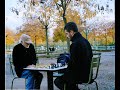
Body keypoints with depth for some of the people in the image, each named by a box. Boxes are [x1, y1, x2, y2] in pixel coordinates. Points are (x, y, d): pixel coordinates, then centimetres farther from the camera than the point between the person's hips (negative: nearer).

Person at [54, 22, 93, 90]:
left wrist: (65, 73, -5)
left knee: (57, 81, 4)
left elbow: (72, 63, -21)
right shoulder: (85, 41, 7)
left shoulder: (75, 44, -22)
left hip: (80, 75, -9)